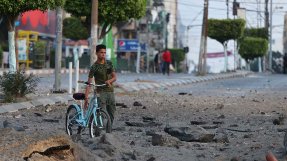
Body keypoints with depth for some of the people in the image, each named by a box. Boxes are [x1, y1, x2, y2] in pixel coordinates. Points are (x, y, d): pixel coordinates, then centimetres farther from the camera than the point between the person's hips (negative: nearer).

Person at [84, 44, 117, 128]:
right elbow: (89, 83, -10)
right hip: (101, 92, -5)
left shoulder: (109, 64, 9)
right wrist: (86, 97, -19)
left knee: (111, 115, 7)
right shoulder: (94, 67, -6)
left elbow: (115, 77, 3)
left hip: (110, 91, 5)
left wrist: (109, 81, -22)